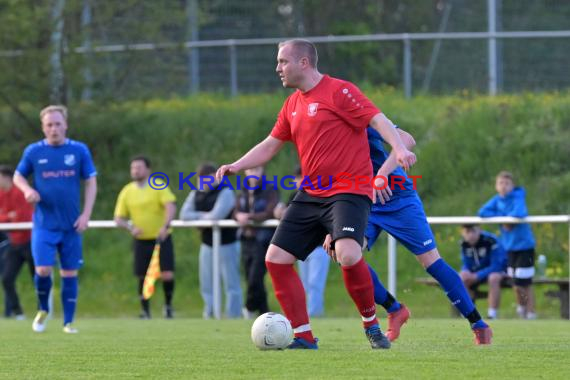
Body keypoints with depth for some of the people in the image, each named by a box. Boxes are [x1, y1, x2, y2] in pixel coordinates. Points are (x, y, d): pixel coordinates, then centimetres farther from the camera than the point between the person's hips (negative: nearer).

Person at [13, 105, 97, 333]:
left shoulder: (80, 150, 0)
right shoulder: (33, 151, 0)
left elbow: (91, 183, 5)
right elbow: (18, 176, 13)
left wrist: (86, 215, -5)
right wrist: (28, 190, -10)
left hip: (71, 226, 1)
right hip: (44, 225, -1)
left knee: (70, 274, 3)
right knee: (43, 270, -12)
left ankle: (68, 322, 13)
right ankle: (43, 309, 15)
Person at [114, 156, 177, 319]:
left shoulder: (159, 187, -3)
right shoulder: (127, 192, 4)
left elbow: (171, 207, -15)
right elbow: (119, 218, 6)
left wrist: (165, 226, -31)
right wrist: (130, 228, -15)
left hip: (162, 238, -2)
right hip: (141, 240, 2)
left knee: (167, 275, -10)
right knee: (143, 278, 1)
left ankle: (168, 305, 13)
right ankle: (145, 311, 14)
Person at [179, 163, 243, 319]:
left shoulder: (225, 192, -11)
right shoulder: (196, 194, 9)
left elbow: (217, 215, -24)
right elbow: (184, 214, 0)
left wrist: (200, 216, -5)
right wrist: (203, 216, -13)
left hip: (227, 244, -7)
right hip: (207, 245, 7)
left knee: (231, 284, -5)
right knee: (207, 286, 10)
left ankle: (234, 316, -4)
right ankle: (209, 316, 18)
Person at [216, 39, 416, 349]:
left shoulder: (339, 91, -8)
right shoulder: (292, 105, 15)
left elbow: (378, 119, -16)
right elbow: (269, 146, 23)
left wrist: (399, 148, -33)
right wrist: (235, 166, 10)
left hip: (348, 192, -8)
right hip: (311, 195, 8)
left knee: (348, 254, -30)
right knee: (276, 258, 0)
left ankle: (371, 324, -7)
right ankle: (304, 337, 7)